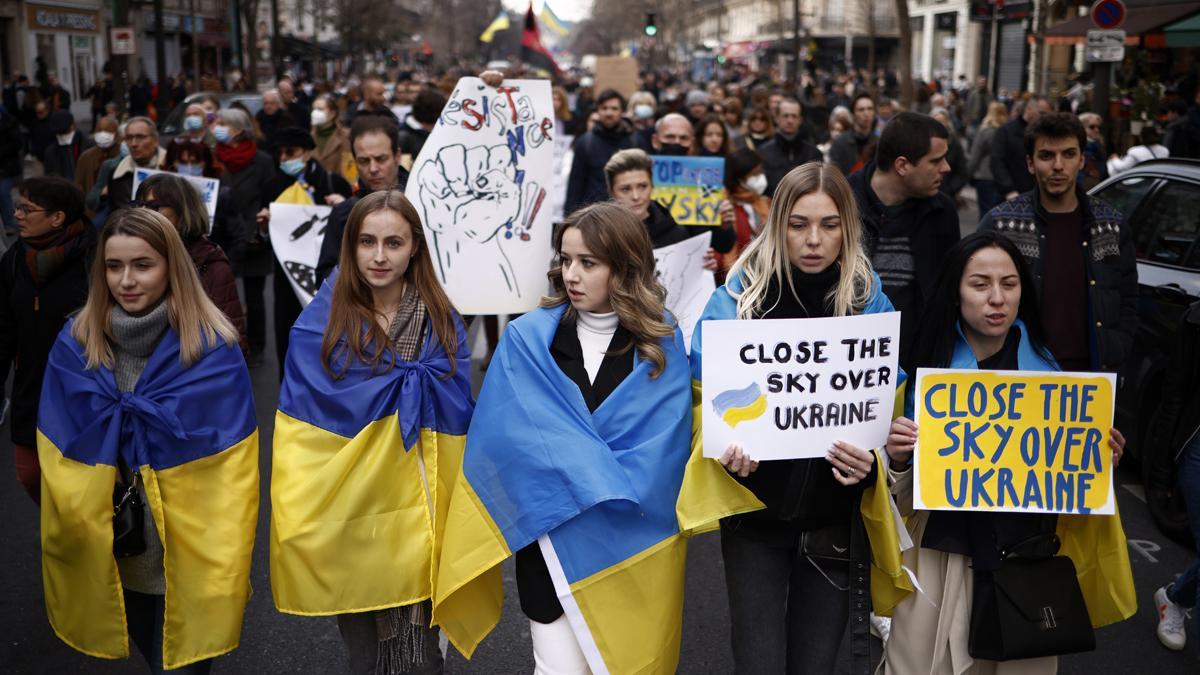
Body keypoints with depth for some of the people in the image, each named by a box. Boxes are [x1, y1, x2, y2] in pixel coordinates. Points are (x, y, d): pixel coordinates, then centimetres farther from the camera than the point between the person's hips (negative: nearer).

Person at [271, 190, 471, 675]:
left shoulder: (442, 323, 4)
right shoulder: (322, 323, -2)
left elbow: (457, 411, -1)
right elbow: (312, 416, -6)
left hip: (419, 512, 1)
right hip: (350, 514, -1)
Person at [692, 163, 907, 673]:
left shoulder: (870, 304, -1)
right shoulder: (738, 296, -4)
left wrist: (869, 460, -20)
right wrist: (726, 446, -23)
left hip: (836, 518, 1)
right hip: (755, 510, -1)